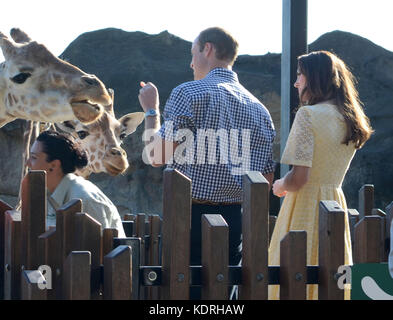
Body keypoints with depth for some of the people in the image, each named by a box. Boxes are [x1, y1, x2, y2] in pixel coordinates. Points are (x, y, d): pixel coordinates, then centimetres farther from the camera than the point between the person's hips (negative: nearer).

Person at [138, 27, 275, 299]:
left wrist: (151, 110, 5)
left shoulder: (188, 93, -7)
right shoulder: (259, 109, 13)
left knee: (182, 291, -3)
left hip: (191, 215, -6)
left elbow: (156, 156, -9)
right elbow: (267, 180, 14)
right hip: (237, 220, 6)